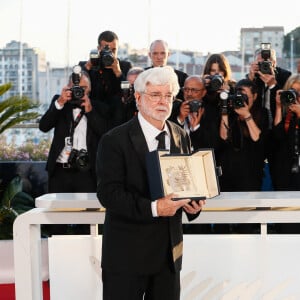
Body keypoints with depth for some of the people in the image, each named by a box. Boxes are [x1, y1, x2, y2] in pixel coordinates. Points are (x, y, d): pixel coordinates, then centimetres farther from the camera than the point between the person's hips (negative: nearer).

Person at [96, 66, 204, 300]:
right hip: (127, 253, -5)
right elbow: (108, 193, -16)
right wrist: (152, 208, -27)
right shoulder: (115, 140, -8)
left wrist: (193, 202, -6)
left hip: (169, 251, 5)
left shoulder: (181, 137, 9)